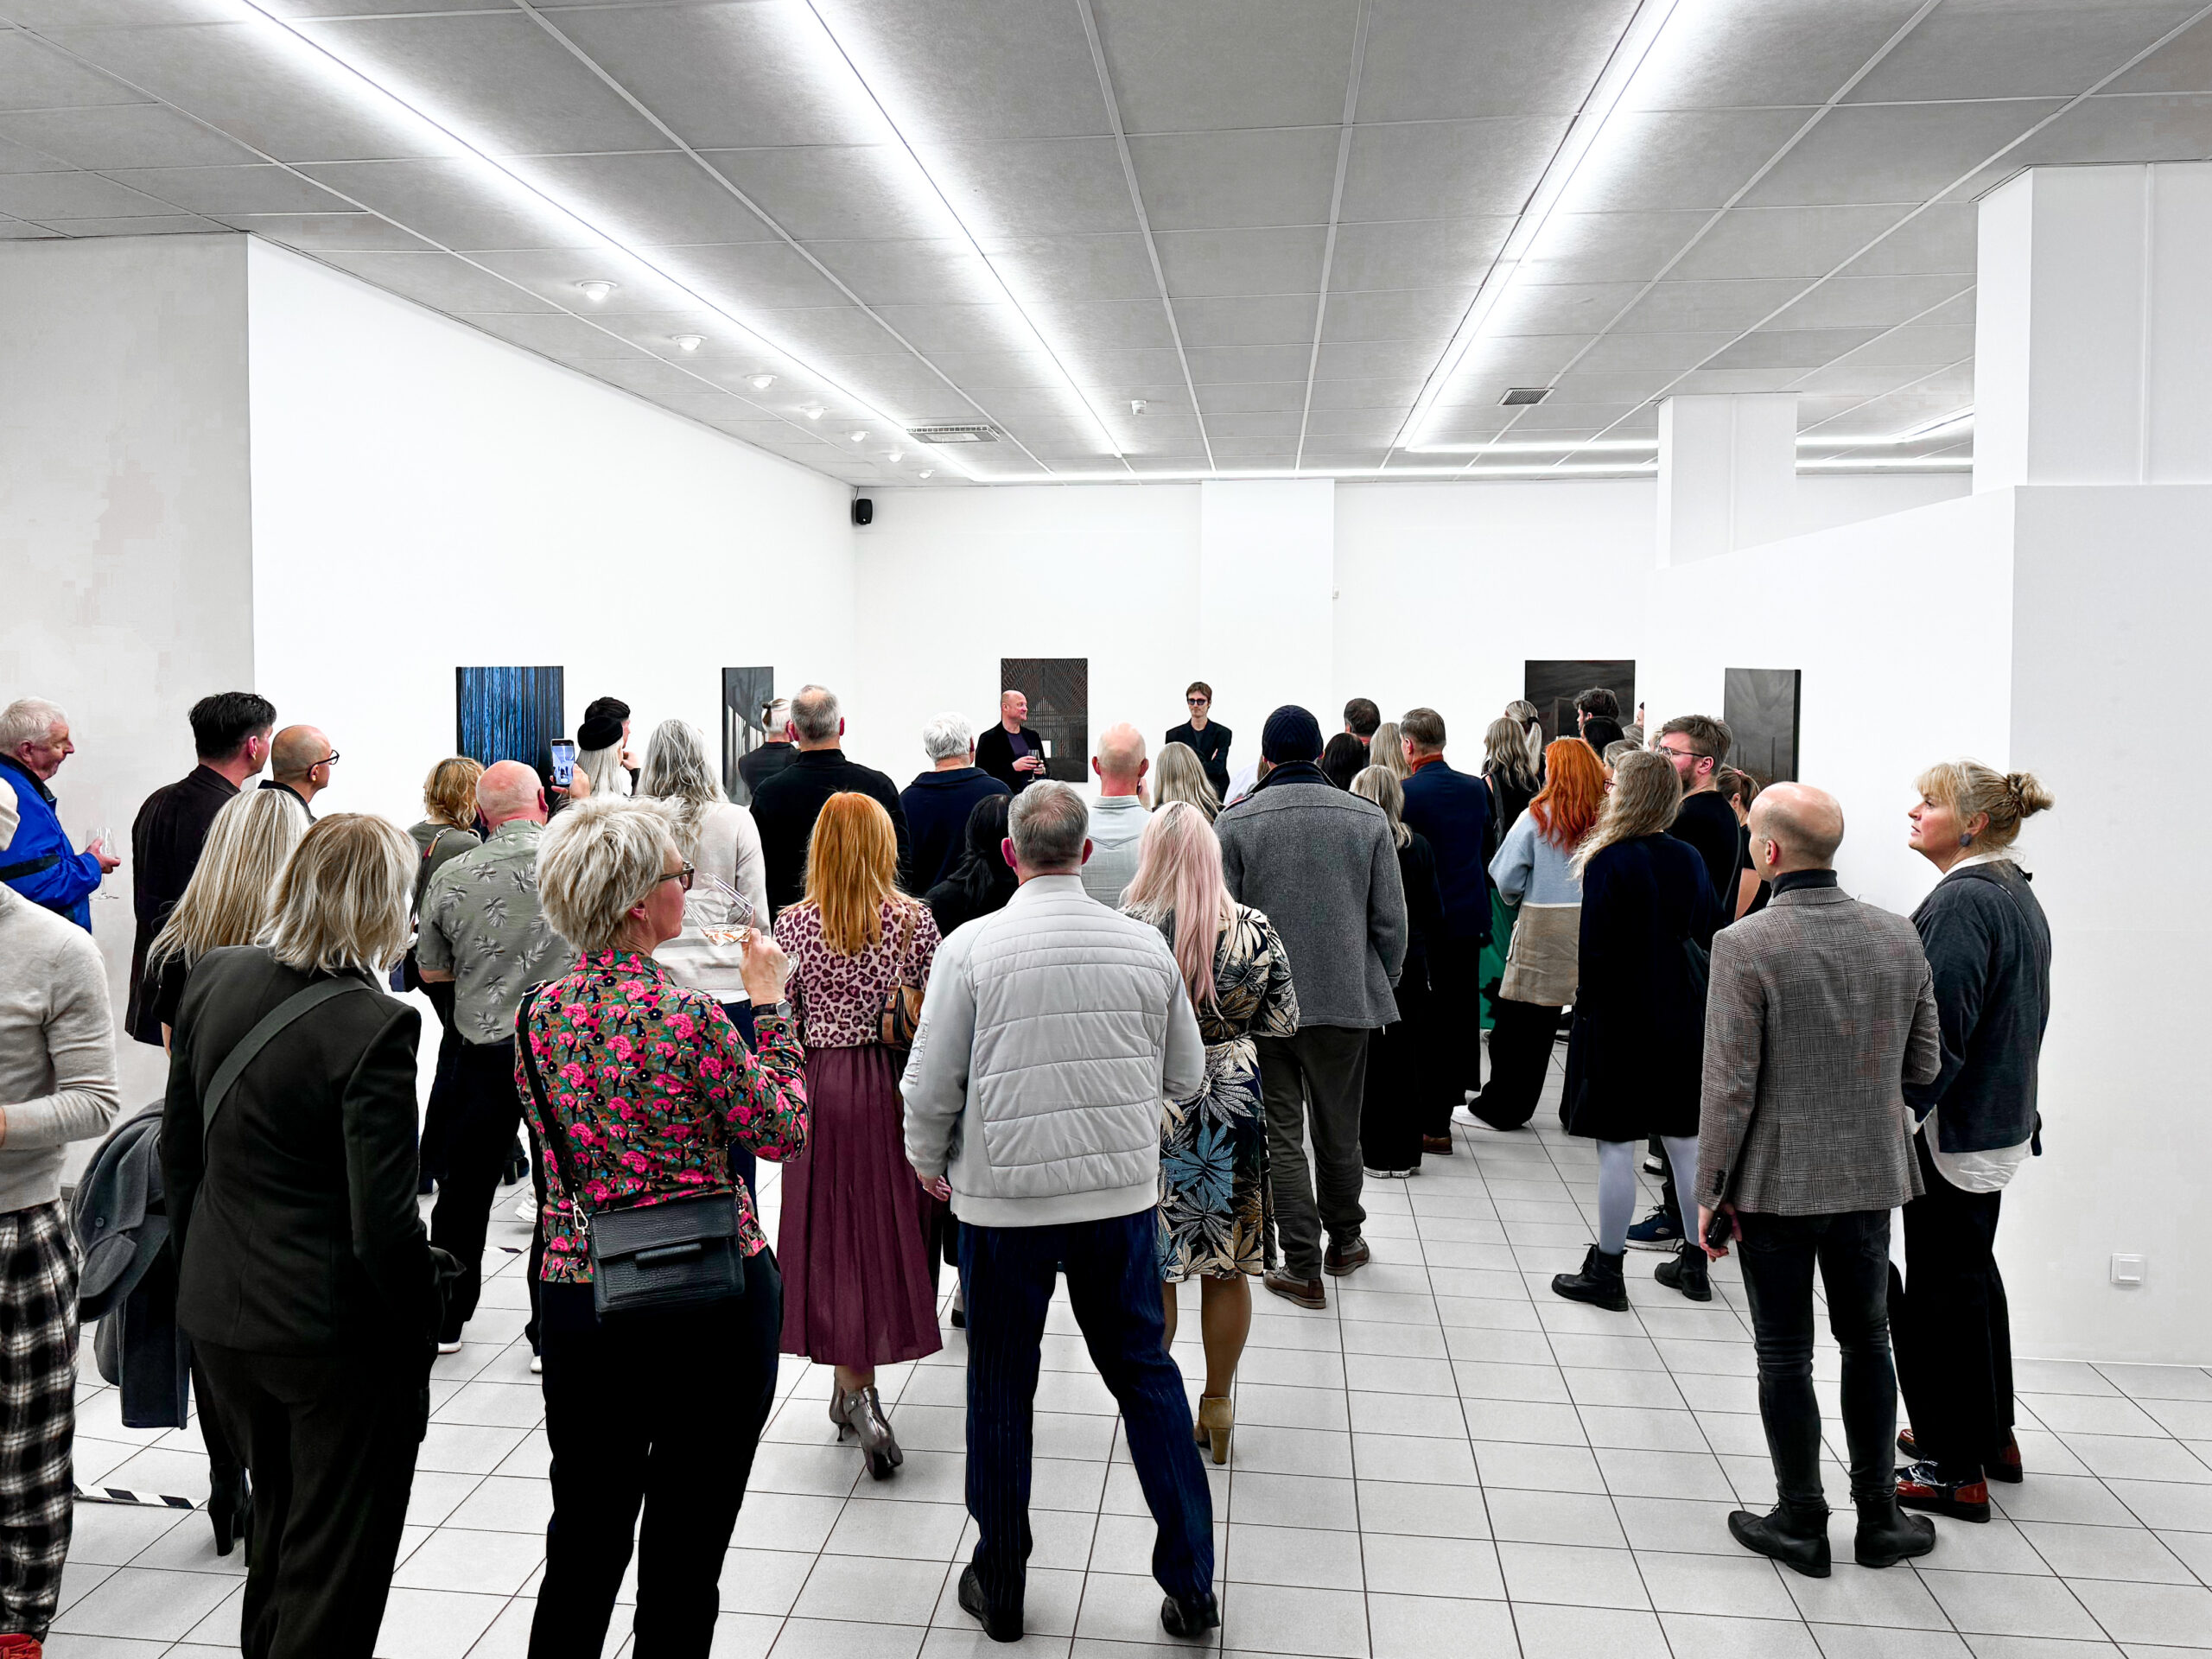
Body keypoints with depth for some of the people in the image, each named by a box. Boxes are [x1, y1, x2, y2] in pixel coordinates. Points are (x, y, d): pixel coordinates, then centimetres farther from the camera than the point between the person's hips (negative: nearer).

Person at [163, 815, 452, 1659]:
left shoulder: (214, 977, -4)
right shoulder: (374, 1026, -25)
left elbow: (178, 1153, 7)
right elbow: (383, 1223, -23)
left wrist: (201, 1267, 19)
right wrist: (422, 1314, -7)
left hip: (220, 1315, 7)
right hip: (337, 1333, -7)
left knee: (279, 1526, 28)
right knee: (335, 1566, 13)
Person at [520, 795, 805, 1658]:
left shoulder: (540, 1013, -1)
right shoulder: (688, 1017, -20)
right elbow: (784, 1131, -8)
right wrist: (769, 1001, 0)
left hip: (578, 1295, 5)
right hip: (709, 1299, -5)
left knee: (582, 1541, 21)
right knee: (683, 1555, 11)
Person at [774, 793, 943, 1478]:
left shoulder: (793, 924, -5)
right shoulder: (915, 919, -6)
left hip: (822, 1085, 0)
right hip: (894, 1085, 0)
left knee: (835, 1230, 9)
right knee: (886, 1225, 13)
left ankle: (855, 1389, 3)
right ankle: (857, 1392, 24)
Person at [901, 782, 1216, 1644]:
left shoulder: (973, 946, -11)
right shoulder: (1147, 945, -3)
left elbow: (930, 1084, -7)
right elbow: (1185, 1077, 8)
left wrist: (929, 1160, 12)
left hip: (1005, 1203, -2)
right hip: (1123, 1195, 2)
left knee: (1000, 1389, 13)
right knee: (1147, 1377, 14)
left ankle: (999, 1590, 28)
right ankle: (1191, 1586, 21)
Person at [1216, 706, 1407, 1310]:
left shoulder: (1234, 823, -6)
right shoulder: (1368, 818, -1)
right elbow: (1391, 920, 1)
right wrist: (1381, 987, 15)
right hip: (1347, 1000, 2)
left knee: (1282, 1136, 7)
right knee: (1339, 1133, 17)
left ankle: (1303, 1267, 9)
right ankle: (1345, 1241, 35)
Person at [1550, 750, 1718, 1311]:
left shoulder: (1608, 863, -17)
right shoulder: (1689, 859, 2)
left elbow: (1594, 949, -16)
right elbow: (1709, 935, 11)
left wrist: (1585, 1004, -5)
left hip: (1619, 1017, -6)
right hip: (1680, 1018, 6)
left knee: (1616, 1148, 1)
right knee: (1685, 1141, 14)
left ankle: (1606, 1273, 9)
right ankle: (1694, 1265, 25)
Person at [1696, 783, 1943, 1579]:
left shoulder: (1744, 946, -19)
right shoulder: (1899, 936, -3)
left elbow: (1729, 1087, -18)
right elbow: (1923, 1066, 4)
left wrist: (1710, 1192, -8)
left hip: (1777, 1179, -4)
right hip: (1871, 1173, 5)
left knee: (1785, 1354, 9)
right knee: (1867, 1340, 20)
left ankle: (1801, 1522, 21)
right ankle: (1878, 1516, 29)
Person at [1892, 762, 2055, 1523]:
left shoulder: (1964, 900, -21)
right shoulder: (2017, 896, 10)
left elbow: (1939, 1031, -24)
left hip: (1954, 1133, -10)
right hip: (1998, 1122, 10)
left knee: (1942, 1291, 1)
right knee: (1973, 1273, 22)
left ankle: (1956, 1469, 11)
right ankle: (1991, 1435, 37)